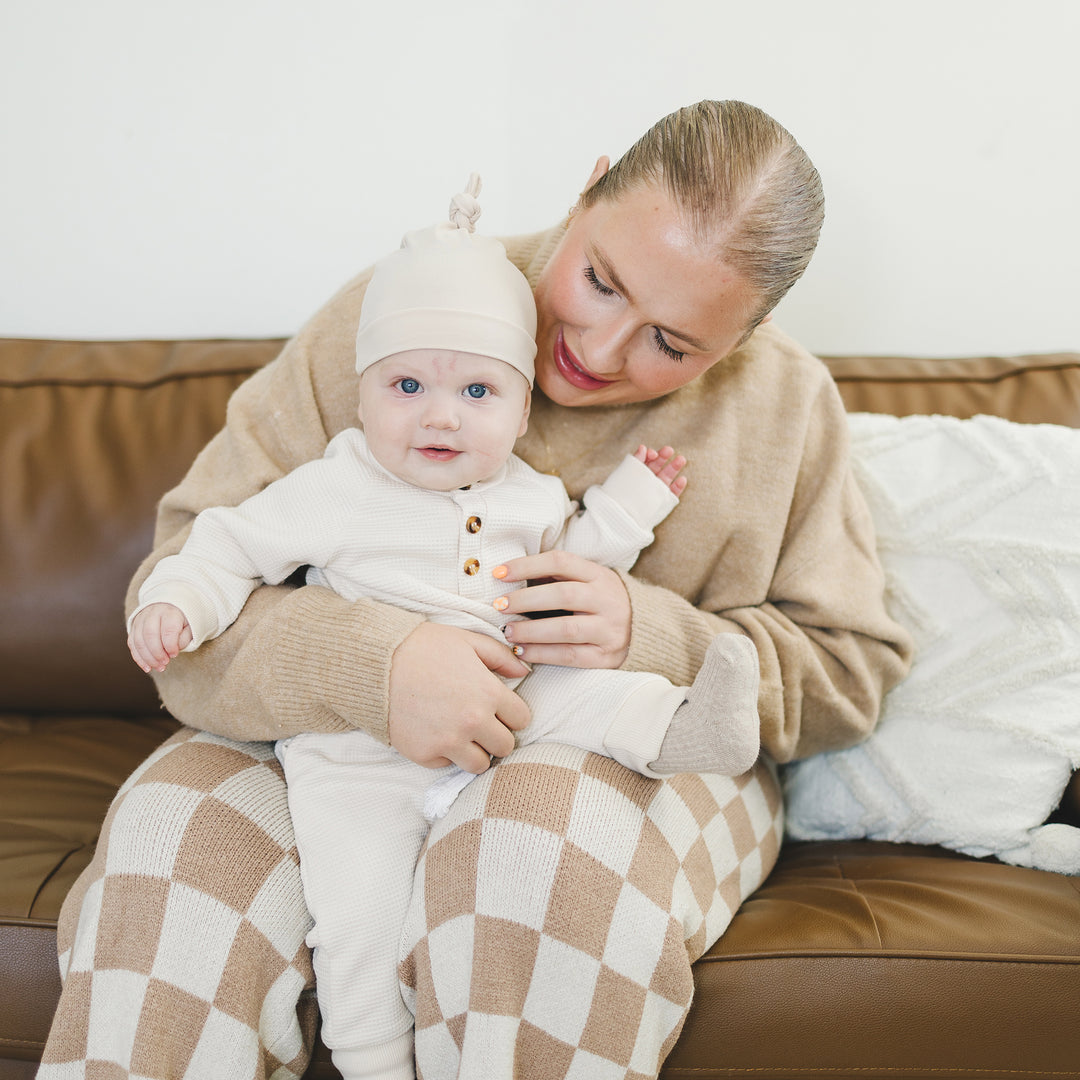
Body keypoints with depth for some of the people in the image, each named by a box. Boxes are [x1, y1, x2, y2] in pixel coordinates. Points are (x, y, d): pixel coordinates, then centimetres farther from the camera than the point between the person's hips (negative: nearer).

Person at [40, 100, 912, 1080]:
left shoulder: (786, 408, 1)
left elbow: (851, 669, 4)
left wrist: (657, 637, -16)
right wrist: (370, 662, -29)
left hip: (637, 756, 1)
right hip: (352, 741, 1)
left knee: (543, 847, -36)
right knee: (174, 833, -29)